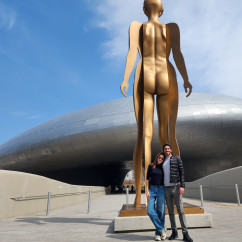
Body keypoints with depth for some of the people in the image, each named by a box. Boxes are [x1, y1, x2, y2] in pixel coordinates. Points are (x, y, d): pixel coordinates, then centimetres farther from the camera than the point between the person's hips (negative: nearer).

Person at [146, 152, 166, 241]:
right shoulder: (151, 166, 5)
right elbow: (147, 178, 4)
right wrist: (147, 191, -4)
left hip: (161, 189, 0)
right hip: (152, 189, 0)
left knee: (161, 212, -1)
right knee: (150, 211, -10)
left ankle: (158, 233, 12)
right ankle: (161, 230, 4)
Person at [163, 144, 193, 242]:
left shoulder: (177, 159, 0)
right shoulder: (163, 162, 14)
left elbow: (182, 173, -6)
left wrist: (182, 186, -16)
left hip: (176, 187, -4)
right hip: (166, 188, 4)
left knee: (180, 210, -6)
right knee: (170, 211, 8)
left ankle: (185, 234, -1)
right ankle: (174, 232, 17)